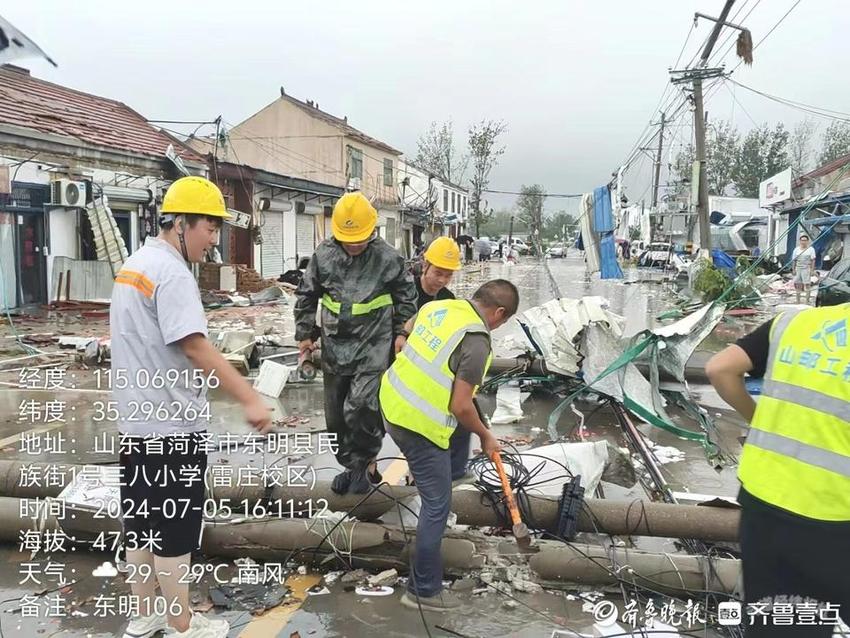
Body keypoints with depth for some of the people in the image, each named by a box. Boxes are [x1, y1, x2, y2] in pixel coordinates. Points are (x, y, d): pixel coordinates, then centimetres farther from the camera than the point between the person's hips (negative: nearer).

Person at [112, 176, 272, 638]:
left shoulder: (134, 264, 12)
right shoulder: (172, 273, -19)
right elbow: (194, 346, -28)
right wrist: (249, 400, -30)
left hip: (135, 419, 10)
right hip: (171, 424, -10)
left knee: (140, 520, 17)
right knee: (174, 529, 3)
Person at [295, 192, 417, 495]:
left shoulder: (388, 257, -6)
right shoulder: (324, 254, 0)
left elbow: (406, 297, 6)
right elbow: (306, 295, 11)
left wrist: (402, 332, 2)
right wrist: (305, 334, 10)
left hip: (373, 345, -4)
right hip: (335, 346, 4)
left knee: (360, 408, -17)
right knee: (335, 415, 11)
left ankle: (367, 462, 6)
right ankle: (352, 465, 30)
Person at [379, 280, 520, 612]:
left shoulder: (437, 305, 1)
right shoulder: (476, 342, -20)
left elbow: (407, 329, 23)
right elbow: (460, 407, -18)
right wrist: (486, 436, 0)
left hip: (392, 400, 8)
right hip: (418, 425, -8)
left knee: (473, 407, 30)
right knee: (436, 507, 6)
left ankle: (455, 468, 49)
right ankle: (424, 590, 18)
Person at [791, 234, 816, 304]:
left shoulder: (811, 249, 1)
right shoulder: (796, 249, 9)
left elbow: (813, 260, -1)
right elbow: (794, 260, 10)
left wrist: (812, 270, -8)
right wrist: (793, 269, 3)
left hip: (806, 269, -3)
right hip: (798, 268, 3)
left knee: (807, 284, -6)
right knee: (797, 284, 5)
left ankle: (807, 300, -5)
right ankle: (798, 300, 14)